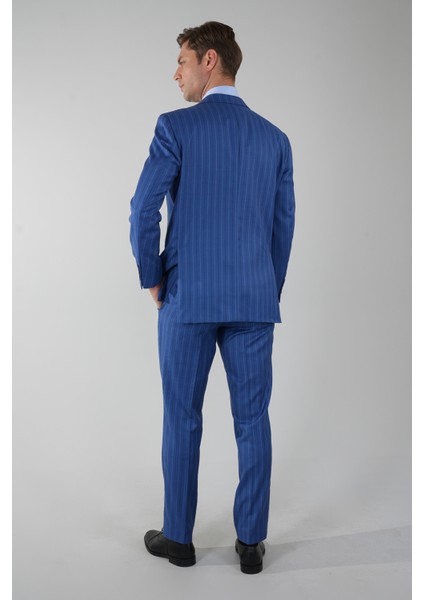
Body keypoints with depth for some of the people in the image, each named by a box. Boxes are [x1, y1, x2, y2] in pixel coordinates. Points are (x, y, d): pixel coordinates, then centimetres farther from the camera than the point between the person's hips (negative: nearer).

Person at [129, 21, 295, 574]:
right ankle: (251, 542, 20)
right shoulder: (275, 137, 8)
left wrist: (153, 281, 3)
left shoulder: (176, 126, -5)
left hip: (188, 297, -3)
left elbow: (144, 211, -11)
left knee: (182, 419, 10)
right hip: (255, 299, 4)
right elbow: (284, 225, 9)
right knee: (253, 420, 9)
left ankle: (179, 537, 23)